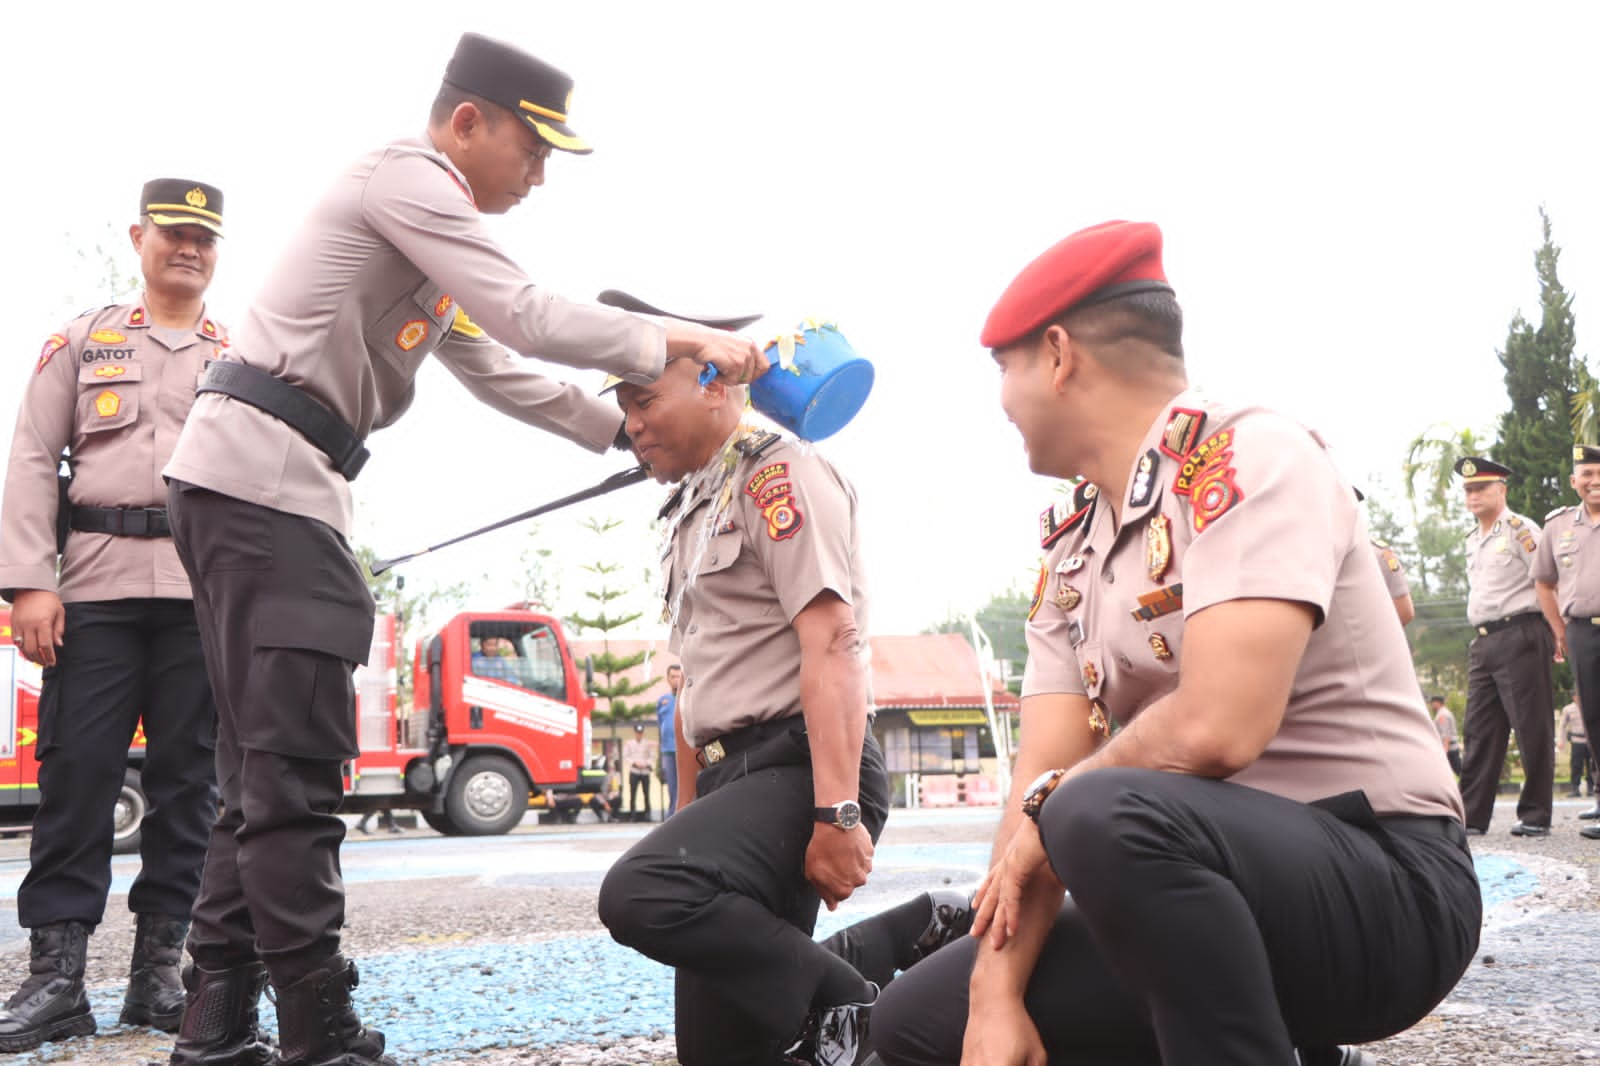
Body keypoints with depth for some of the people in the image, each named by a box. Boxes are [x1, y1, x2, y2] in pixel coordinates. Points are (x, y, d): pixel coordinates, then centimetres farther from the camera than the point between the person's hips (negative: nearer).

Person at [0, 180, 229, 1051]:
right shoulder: (84, 340, 16)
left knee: (190, 781, 0)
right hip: (97, 583, 0)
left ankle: (158, 972, 8)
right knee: (76, 773, -3)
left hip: (208, 588, 1)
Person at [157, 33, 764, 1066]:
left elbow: (498, 372, 26)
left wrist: (636, 427, 22)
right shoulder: (405, 176, -5)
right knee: (296, 760, -12)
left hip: (282, 488, 10)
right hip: (257, 470, -10)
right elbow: (528, 318, -14)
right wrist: (680, 340, -8)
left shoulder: (427, 225, 26)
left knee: (267, 765, 9)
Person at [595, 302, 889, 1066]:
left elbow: (832, 646, -17)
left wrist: (838, 814, -25)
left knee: (639, 894, -31)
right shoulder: (689, 514, 23)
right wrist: (689, 819, 23)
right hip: (733, 775, 9)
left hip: (801, 770, -9)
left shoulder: (779, 474, -5)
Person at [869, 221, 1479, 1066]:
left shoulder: (1249, 458, -15)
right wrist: (997, 996, -10)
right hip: (1216, 890, 8)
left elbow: (1216, 729, -29)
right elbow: (1043, 780, 1)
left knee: (1106, 816, -37)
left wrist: (1050, 808, -12)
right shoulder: (1068, 551, 9)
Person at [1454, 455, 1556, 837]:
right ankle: (1472, 816, 9)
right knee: (1479, 729, 6)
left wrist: (1555, 634, -10)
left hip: (1520, 635, -8)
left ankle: (1535, 815, 3)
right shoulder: (1473, 540, 19)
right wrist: (1482, 637, 16)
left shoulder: (1520, 530, -4)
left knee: (1532, 728, -3)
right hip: (1483, 641, 8)